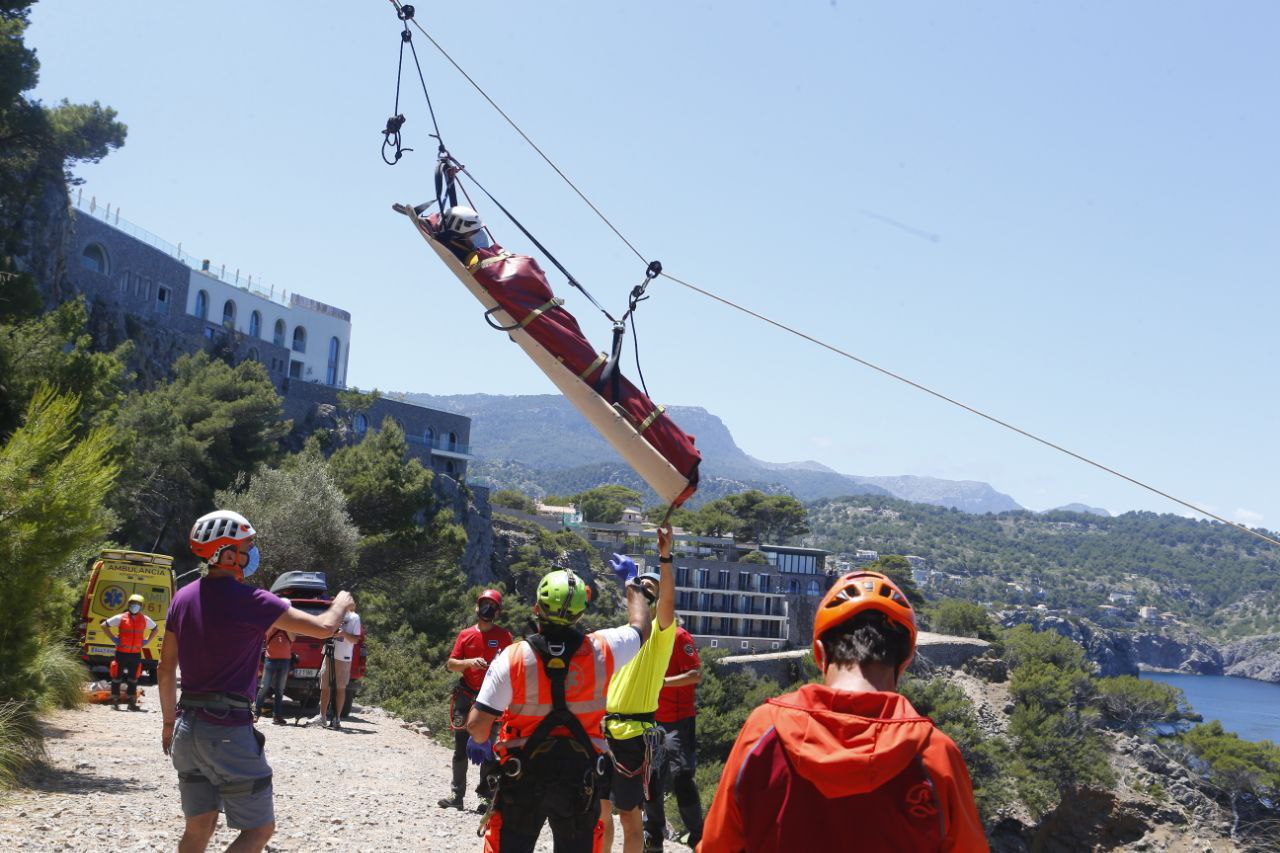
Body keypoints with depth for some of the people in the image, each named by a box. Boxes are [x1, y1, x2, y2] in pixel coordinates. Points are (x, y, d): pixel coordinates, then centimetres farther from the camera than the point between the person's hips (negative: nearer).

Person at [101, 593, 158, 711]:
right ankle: (114, 701, 10)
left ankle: (132, 703, 14)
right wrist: (113, 639, -5)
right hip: (122, 653, -3)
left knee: (133, 679, 8)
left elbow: (154, 629, 24)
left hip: (136, 654, 3)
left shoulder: (145, 620, 6)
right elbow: (104, 625, 1)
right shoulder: (121, 618, -5)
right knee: (117, 677, 1)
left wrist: (147, 641, 10)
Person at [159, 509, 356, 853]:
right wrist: (341, 603, 8)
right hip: (230, 732, -7)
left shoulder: (182, 597, 6)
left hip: (188, 729, 8)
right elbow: (322, 627, -14)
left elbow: (166, 667, 13)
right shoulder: (248, 601, -15)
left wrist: (170, 720, 25)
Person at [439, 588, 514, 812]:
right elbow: (450, 664, 3)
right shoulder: (465, 635, 7)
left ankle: (486, 796, 3)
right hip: (465, 697, 3)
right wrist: (469, 662, -14)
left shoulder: (503, 636, 2)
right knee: (461, 747, 6)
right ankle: (457, 794, 12)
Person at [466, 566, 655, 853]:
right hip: (581, 776, 1)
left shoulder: (513, 658, -15)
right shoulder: (602, 650, -10)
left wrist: (480, 743, 11)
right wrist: (633, 587, 30)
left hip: (522, 777, -1)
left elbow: (477, 723, -13)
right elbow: (640, 627, 12)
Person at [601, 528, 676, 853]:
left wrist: (665, 557, -33)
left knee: (629, 814, -2)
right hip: (604, 731, 7)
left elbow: (669, 602, -24)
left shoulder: (661, 633, -4)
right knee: (600, 809, 13)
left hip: (634, 734, -7)